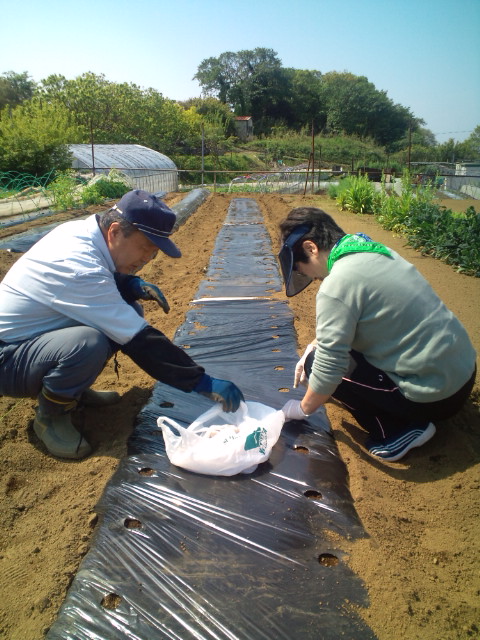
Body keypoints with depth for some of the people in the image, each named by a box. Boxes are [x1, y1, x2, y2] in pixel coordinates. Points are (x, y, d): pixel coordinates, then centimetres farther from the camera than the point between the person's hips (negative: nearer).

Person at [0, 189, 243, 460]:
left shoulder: (82, 230, -6)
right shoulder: (80, 267, -32)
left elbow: (104, 283, 13)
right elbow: (140, 341, -33)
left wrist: (133, 284, -9)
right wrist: (203, 382, -29)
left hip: (34, 336, 9)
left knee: (129, 311, -3)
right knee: (90, 343, -36)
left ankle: (73, 388, 12)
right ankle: (51, 416, -6)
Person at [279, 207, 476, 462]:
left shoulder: (336, 286, -22)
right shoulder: (373, 251, 5)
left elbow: (328, 367, -20)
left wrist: (303, 408, -2)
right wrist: (314, 345, 14)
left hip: (435, 395, -9)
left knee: (316, 363, -4)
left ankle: (400, 431, -1)